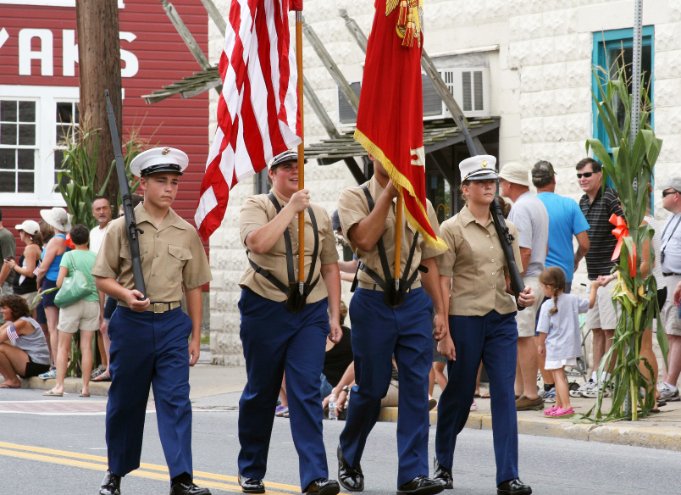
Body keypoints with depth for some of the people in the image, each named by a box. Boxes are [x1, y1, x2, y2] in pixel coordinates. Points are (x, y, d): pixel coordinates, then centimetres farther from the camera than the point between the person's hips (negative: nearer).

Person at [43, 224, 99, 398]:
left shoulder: (69, 256, -6)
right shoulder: (95, 257, 3)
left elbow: (59, 282, -13)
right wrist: (102, 312, 14)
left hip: (72, 304, -3)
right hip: (92, 303, 3)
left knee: (63, 347, 4)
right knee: (86, 346, 5)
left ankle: (59, 386, -2)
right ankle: (85, 387, 4)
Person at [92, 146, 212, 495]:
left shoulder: (186, 233, 7)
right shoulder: (122, 228, -1)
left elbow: (193, 287, 12)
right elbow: (102, 278, 1)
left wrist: (195, 336, 11)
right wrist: (126, 294, -20)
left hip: (173, 324, 1)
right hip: (131, 323, -1)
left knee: (176, 400, -8)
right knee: (125, 401, 8)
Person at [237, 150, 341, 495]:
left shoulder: (318, 214, 11)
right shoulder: (256, 206, -1)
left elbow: (330, 266, 14)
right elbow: (258, 242, -22)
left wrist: (334, 316, 9)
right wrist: (291, 208, -18)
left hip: (310, 311, 2)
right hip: (265, 308, -2)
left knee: (307, 392, -8)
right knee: (260, 392, 8)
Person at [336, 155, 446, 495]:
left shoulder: (419, 203, 10)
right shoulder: (354, 197, -2)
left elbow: (429, 261, 13)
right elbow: (364, 240, -20)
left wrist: (439, 310, 7)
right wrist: (388, 194, -17)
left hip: (415, 303, 3)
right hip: (374, 302, -3)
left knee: (416, 388, -4)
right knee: (371, 389, 5)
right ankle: (348, 454, 31)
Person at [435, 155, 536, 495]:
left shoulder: (506, 228, 11)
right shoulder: (452, 229, -3)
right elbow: (442, 283, -5)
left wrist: (524, 295, -5)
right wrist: (444, 332, -10)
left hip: (502, 320, 3)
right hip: (465, 319, -3)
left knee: (505, 394, -5)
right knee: (458, 394, 7)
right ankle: (443, 464, 30)